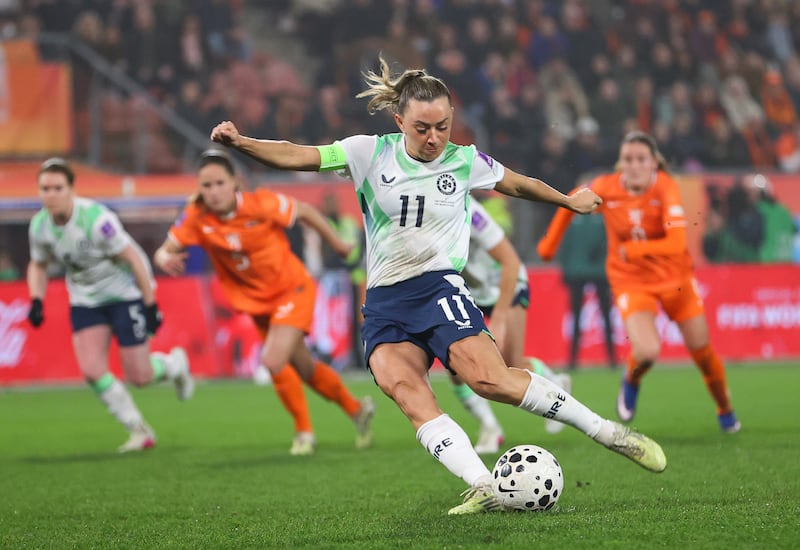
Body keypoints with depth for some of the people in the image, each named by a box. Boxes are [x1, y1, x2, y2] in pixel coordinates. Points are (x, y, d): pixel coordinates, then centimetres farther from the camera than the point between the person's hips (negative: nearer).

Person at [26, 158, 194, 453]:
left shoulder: (96, 219, -29)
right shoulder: (39, 226, -11)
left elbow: (133, 259, -21)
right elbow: (38, 265, 10)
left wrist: (151, 305, -18)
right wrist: (36, 301, -7)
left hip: (125, 292, -5)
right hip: (85, 299, 5)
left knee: (139, 377, -5)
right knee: (91, 371, -11)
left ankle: (174, 364, 32)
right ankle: (139, 430, 7)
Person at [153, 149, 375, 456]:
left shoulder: (261, 204, -24)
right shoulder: (197, 217, -16)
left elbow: (304, 212, -8)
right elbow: (164, 251, -14)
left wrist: (338, 244, 4)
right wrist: (165, 259, -39)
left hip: (292, 289, -5)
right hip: (257, 303, 5)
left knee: (274, 362, -22)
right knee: (304, 369, 16)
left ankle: (304, 431, 1)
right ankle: (357, 410, 41)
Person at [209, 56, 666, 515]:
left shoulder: (465, 162, 3)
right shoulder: (371, 153, 2)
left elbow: (519, 184, 21)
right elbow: (297, 156, -4)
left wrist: (571, 201, 35)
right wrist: (240, 142, -19)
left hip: (440, 288, -2)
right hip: (384, 304, 2)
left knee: (489, 379, -25)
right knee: (403, 387, -26)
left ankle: (610, 433, -13)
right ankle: (485, 489, -35)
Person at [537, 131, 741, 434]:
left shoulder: (665, 187, -23)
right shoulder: (604, 189, -17)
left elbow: (677, 243, -33)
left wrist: (631, 249, -28)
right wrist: (550, 242, 13)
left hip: (675, 276, 1)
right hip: (631, 281, 0)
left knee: (702, 350, 9)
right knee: (647, 351, -23)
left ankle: (725, 411, 37)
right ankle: (631, 382, 15)